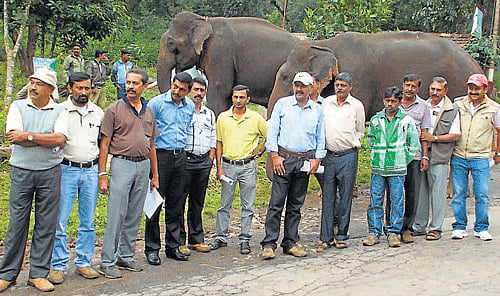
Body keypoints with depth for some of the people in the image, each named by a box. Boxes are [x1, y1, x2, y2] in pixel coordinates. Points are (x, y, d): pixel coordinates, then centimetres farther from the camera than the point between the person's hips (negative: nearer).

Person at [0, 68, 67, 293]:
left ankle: (38, 274, 14)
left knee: (46, 225, 3)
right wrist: (48, 139, -10)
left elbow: (60, 139, -11)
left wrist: (29, 136, -14)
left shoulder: (59, 111, 5)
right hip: (21, 172, 0)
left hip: (50, 173, 0)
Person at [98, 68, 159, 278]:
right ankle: (107, 262, 2)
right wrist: (102, 174, -10)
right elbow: (104, 143, -4)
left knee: (134, 216, 10)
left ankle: (126, 256, 21)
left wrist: (155, 174, 16)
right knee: (116, 215, -5)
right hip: (122, 164, -5)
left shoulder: (149, 112, 14)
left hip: (143, 166, 5)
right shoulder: (115, 109, -2)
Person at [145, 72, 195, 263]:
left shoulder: (190, 107, 11)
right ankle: (152, 248, 6)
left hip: (180, 156, 5)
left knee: (176, 203, 9)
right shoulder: (156, 103, -5)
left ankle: (173, 246, 19)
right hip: (160, 155, -5)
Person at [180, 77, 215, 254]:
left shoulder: (210, 114, 17)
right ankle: (178, 241, 4)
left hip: (204, 162, 5)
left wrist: (210, 160, 9)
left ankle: (196, 239, 18)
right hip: (185, 160, -5)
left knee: (198, 202, 10)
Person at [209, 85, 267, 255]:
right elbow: (219, 143, 7)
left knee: (248, 205, 3)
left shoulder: (256, 118, 1)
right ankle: (221, 237, 17)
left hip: (248, 166, -1)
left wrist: (260, 151, 3)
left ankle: (244, 239, 12)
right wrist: (219, 167, 1)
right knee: (225, 204, 6)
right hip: (228, 165, 1)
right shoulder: (223, 118, 4)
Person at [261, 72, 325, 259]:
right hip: (284, 159, -3)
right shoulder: (282, 104, 3)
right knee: (276, 203, -7)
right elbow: (272, 130, 1)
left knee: (296, 205, 8)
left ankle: (290, 243, 16)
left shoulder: (317, 110, 11)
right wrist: (275, 156, -6)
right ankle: (269, 244, -3)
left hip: (305, 162, 3)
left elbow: (320, 138, 15)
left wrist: (317, 159, 3)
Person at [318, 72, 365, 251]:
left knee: (345, 197, 2)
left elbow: (360, 131, 12)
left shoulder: (357, 106, 2)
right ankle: (327, 237, 6)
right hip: (329, 155, 2)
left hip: (348, 156, -2)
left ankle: (341, 236, 13)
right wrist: (323, 145, 12)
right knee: (328, 197, 1)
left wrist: (350, 143, 3)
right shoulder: (326, 103, 9)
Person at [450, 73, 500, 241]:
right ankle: (459, 228, 13)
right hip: (458, 157, 1)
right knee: (458, 194, 3)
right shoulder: (458, 104, 4)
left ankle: (481, 229, 13)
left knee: (482, 194, -1)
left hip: (480, 158, -1)